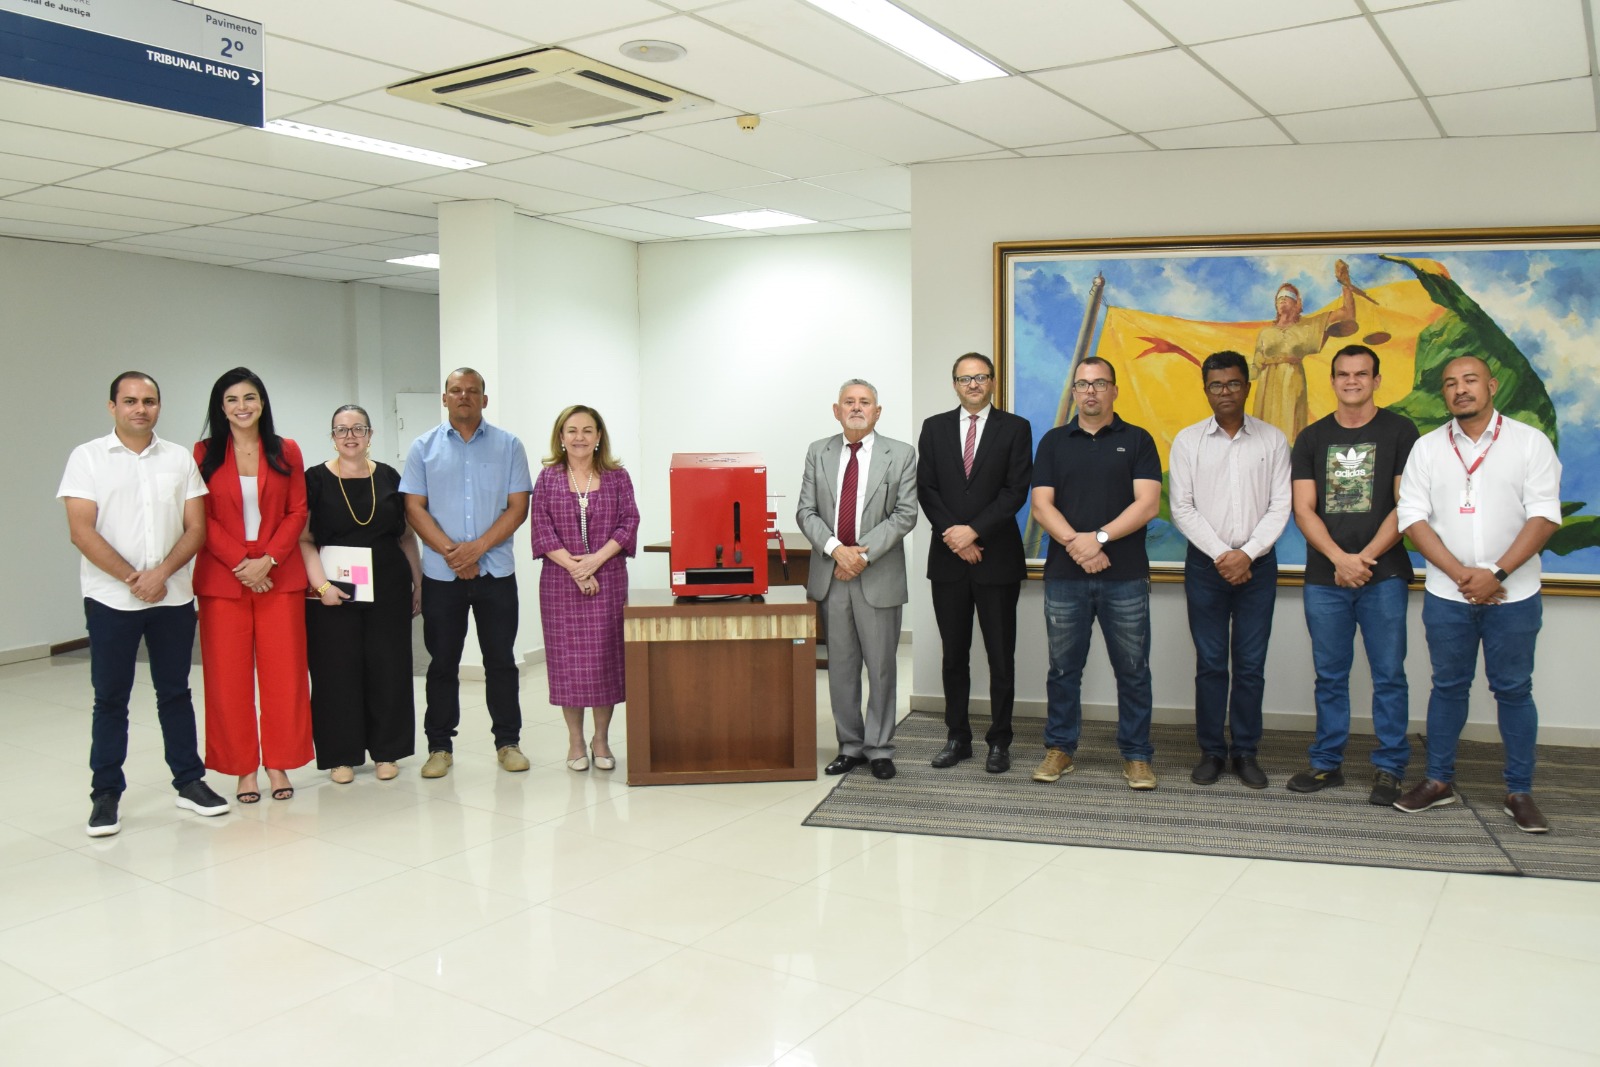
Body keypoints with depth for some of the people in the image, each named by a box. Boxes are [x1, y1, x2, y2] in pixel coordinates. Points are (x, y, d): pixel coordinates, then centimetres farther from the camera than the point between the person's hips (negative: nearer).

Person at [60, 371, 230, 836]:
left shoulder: (180, 459, 7)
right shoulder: (88, 457, 0)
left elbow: (196, 528, 2)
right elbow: (82, 531, -8)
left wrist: (161, 572, -13)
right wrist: (131, 578, -13)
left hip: (173, 596, 2)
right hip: (111, 599, -2)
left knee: (175, 692, 11)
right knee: (110, 698, 5)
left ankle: (189, 781, 19)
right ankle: (106, 794, 14)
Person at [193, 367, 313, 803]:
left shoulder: (286, 452, 6)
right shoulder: (204, 454, 4)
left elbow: (297, 512, 2)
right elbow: (202, 519, -1)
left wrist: (267, 559, -10)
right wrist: (239, 563, -12)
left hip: (279, 576, 1)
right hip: (222, 579, 0)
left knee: (283, 671, 2)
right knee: (229, 675, 3)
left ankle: (279, 763, 15)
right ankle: (243, 768, 13)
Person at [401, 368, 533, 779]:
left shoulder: (508, 446, 4)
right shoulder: (424, 447, 6)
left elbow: (518, 507, -2)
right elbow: (414, 508, -1)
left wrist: (477, 547, -13)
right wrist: (450, 552, -13)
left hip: (496, 571, 0)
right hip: (441, 574, 0)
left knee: (501, 660, 6)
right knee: (442, 663, 7)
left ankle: (508, 742, 16)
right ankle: (439, 746, 17)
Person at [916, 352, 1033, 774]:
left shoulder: (1015, 428, 2)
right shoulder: (934, 427, 9)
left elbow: (1016, 490, -6)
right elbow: (926, 489, 3)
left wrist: (974, 530, -14)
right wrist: (953, 535, -9)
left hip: (997, 556, -2)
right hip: (948, 557, 3)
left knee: (1001, 657, 3)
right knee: (954, 655, 10)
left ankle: (999, 742, 13)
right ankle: (957, 738, 20)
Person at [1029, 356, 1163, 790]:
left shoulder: (1137, 440, 5)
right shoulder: (1054, 442, 10)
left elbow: (1147, 504, -6)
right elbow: (1041, 505, 0)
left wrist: (1099, 537, -16)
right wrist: (1076, 544, -14)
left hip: (1125, 576, -1)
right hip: (1064, 575, 1)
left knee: (1133, 670, 5)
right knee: (1063, 668, 9)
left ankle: (1136, 755, 16)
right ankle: (1060, 749, 20)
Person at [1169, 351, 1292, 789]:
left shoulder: (1272, 440, 4)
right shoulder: (1187, 441, 2)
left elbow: (1280, 507, 0)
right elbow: (1182, 508, -2)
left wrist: (1247, 554, -12)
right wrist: (1221, 555, -10)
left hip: (1257, 564, 1)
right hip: (1205, 564, 0)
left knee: (1250, 665, 4)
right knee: (1210, 664, 3)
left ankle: (1245, 752, 15)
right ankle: (1211, 751, 13)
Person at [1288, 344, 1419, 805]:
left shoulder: (1399, 431, 3)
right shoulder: (1312, 438, 10)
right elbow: (1303, 510, 3)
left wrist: (1365, 558, -11)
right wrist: (1339, 558, -11)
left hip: (1383, 576, -2)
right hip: (1324, 577, 2)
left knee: (1389, 675, 1)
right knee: (1330, 676, 9)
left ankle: (1389, 768, 12)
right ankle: (1327, 763, 18)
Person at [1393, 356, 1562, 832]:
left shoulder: (1529, 442, -1)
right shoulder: (1427, 448, 4)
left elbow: (1544, 515, -8)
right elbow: (1413, 518, -2)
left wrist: (1496, 572, -17)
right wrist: (1460, 574, -13)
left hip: (1513, 595, -1)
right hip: (1447, 595, 2)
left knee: (1514, 689, 6)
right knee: (1449, 686, 11)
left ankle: (1520, 792, 17)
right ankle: (1438, 780, 22)